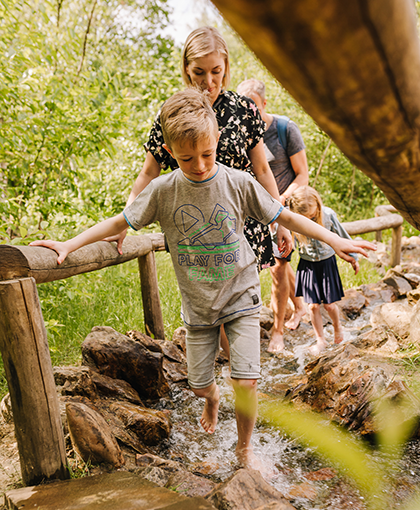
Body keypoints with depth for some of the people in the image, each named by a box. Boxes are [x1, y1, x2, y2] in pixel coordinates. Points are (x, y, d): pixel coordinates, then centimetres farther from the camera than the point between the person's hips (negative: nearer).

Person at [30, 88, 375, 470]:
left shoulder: (239, 184, -12)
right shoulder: (162, 191, -11)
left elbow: (285, 217, -3)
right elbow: (119, 222, 0)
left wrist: (334, 240, -7)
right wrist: (69, 244, -4)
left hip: (241, 297, -1)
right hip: (197, 304, 2)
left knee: (246, 382, -8)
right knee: (199, 384, 11)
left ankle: (245, 446, 21)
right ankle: (212, 399, 50)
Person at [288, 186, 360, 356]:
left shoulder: (328, 214, -15)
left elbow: (342, 235, 0)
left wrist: (352, 257, 8)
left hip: (327, 262, 0)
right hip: (307, 265, 0)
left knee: (329, 304, 4)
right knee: (313, 305, 2)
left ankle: (337, 327, 37)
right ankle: (320, 340, 23)